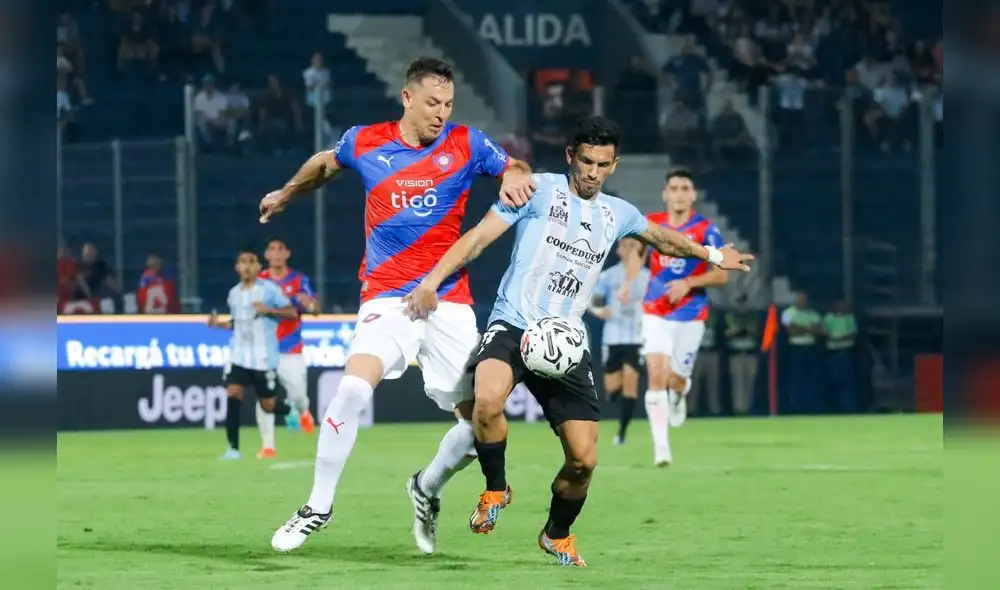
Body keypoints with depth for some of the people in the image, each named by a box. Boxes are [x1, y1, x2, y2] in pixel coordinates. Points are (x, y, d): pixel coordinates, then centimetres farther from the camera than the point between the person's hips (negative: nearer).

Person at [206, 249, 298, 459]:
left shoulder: (269, 289, -7)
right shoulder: (234, 293, 9)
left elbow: (292, 313, -9)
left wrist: (268, 310, -23)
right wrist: (220, 323, 3)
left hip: (264, 357, -4)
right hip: (238, 355, 4)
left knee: (268, 406, 3)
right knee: (233, 396, -16)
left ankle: (292, 410, 38)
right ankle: (233, 448, -12)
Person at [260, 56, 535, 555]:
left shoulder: (465, 145, 0)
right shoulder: (365, 142, 2)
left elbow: (516, 170, 10)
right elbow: (325, 163, 23)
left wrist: (515, 178, -15)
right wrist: (286, 194, 39)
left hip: (449, 302, 1)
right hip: (386, 298, -1)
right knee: (353, 389, -25)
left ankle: (428, 489, 29)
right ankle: (319, 506, -10)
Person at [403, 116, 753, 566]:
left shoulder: (617, 215, 16)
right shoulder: (539, 191, -1)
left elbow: (661, 237, 38)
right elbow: (481, 235, -5)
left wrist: (712, 255, 50)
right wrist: (431, 282, -16)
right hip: (512, 326, -5)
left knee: (583, 458, -4)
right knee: (487, 399, -37)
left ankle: (557, 534, 27)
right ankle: (495, 490, -8)